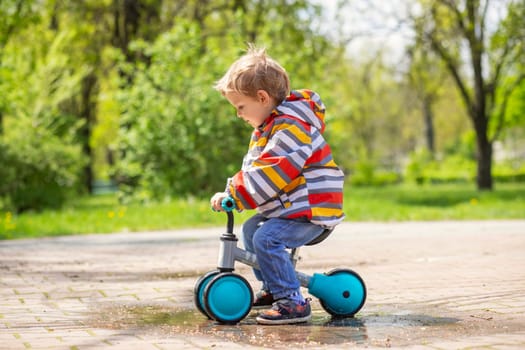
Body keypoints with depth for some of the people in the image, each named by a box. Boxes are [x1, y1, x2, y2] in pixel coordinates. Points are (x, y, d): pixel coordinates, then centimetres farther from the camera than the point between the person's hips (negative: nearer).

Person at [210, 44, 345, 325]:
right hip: (285, 206, 11)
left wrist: (235, 195, -27)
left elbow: (271, 172, -29)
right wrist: (232, 191, 0)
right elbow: (253, 167, 16)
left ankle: (293, 303, -20)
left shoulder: (291, 126, -20)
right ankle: (272, 288, 29)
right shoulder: (266, 126, 16)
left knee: (267, 239, -25)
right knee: (250, 230, 18)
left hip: (311, 206, -11)